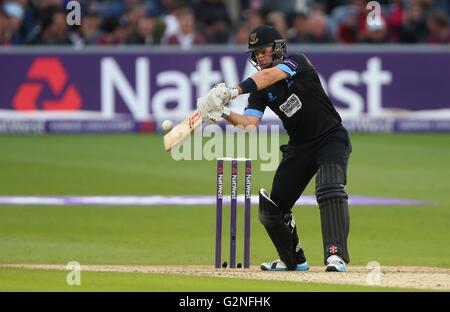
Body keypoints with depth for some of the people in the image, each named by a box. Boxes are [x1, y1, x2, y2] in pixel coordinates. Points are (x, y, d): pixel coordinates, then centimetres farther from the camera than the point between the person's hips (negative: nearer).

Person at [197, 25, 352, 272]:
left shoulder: (297, 62, -14)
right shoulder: (260, 89, 1)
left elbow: (270, 75, -34)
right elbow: (250, 122, -13)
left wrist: (234, 91, -46)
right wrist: (224, 114, -33)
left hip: (331, 138, -6)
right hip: (299, 147, 7)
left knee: (329, 189, -30)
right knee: (273, 206, 3)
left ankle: (336, 255, -36)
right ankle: (293, 260, 23)